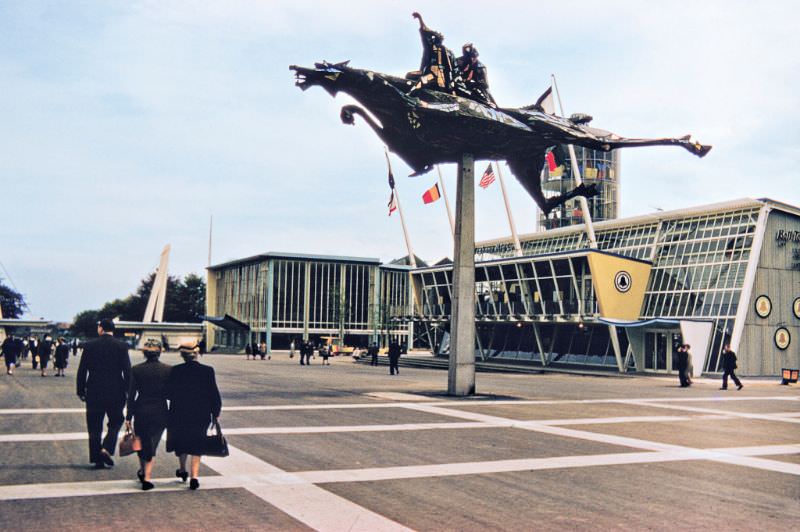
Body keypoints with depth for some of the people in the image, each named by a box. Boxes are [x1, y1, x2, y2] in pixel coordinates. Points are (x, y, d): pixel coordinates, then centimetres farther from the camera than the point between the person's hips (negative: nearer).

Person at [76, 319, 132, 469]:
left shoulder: (89, 345, -1)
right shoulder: (121, 346, -4)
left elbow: (82, 371, 0)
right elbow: (127, 371, -5)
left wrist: (81, 391, 8)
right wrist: (127, 391, 3)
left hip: (94, 393, 1)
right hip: (116, 393, -1)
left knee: (94, 427, 9)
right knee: (115, 423, 14)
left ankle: (97, 459, 10)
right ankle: (106, 449, -5)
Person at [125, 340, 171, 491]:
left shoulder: (136, 370, -6)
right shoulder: (168, 369, -6)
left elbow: (131, 395, -4)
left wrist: (128, 417, 0)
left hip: (141, 411, 1)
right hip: (160, 412, 0)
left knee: (142, 442, 20)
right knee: (152, 444, 8)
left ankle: (143, 472, 37)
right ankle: (147, 477, -1)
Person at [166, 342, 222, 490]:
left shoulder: (175, 371, -9)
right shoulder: (207, 371, -9)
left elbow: (168, 393, -6)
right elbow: (214, 395, -7)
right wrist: (215, 414, 4)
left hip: (179, 415, 1)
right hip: (201, 415, -1)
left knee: (181, 443, 22)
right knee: (197, 445, 9)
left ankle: (182, 470, 39)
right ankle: (194, 475, -4)